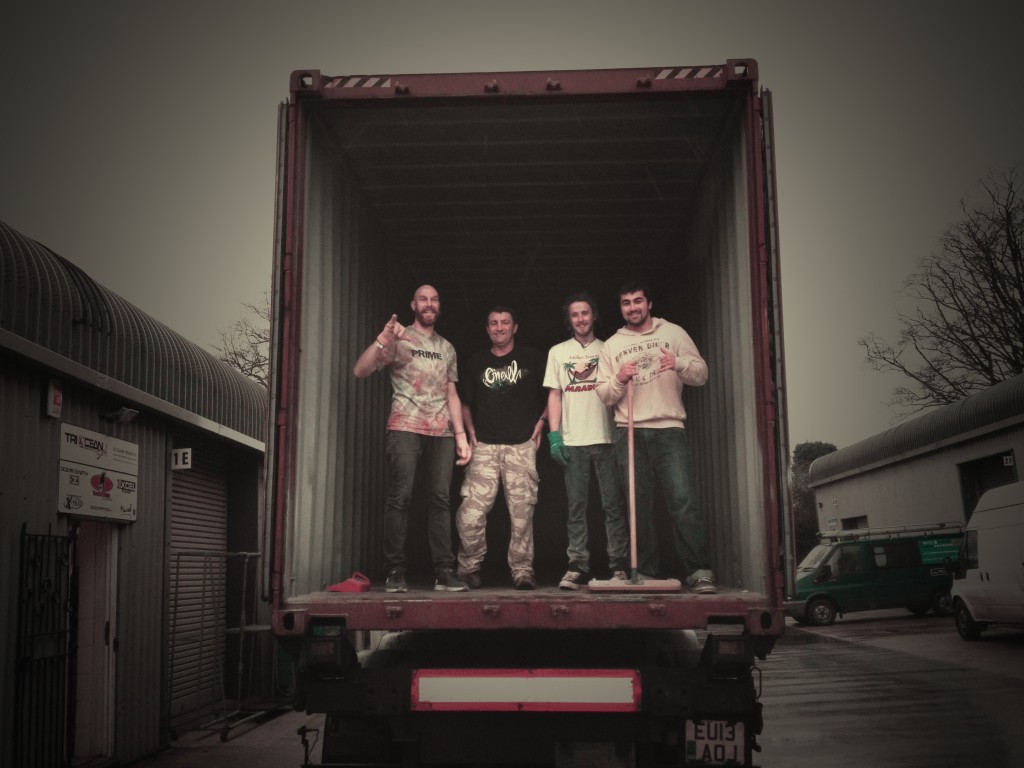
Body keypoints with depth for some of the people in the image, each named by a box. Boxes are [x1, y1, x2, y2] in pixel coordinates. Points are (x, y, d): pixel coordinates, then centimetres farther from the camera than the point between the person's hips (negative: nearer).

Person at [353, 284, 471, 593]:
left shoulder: (447, 348, 21)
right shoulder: (398, 338, 7)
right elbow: (360, 370, -4)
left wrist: (461, 434, 9)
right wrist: (382, 340, -20)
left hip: (442, 433, 4)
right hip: (405, 429, -3)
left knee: (440, 500, -2)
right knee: (400, 498, -9)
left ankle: (444, 573, -1)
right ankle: (395, 573, -5)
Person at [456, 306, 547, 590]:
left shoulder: (532, 359, 9)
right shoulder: (477, 364, 15)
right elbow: (465, 404, 22)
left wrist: (540, 423, 1)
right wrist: (471, 431, 8)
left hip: (522, 447, -1)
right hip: (484, 447, 1)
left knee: (522, 512, -2)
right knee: (470, 511, -9)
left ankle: (522, 570, 9)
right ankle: (469, 568, 7)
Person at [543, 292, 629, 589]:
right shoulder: (558, 352, 14)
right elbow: (554, 395, 11)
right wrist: (554, 435, 0)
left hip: (607, 438, -1)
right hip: (573, 441, 1)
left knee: (614, 504, -2)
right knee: (576, 507, 0)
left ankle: (619, 565, 2)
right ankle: (577, 567, 3)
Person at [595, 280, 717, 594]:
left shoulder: (673, 333, 12)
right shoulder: (611, 346, 17)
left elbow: (701, 374, 6)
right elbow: (602, 394, 12)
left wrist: (679, 364, -14)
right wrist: (619, 380, -8)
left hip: (669, 429, -2)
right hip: (629, 432, 2)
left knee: (683, 500, -13)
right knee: (637, 504, 1)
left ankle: (699, 572, -13)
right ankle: (646, 572, 8)